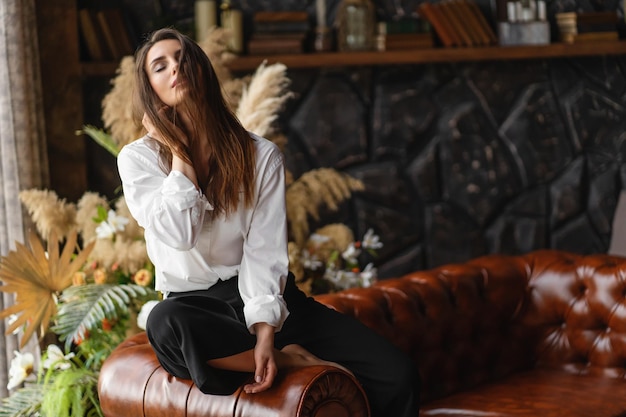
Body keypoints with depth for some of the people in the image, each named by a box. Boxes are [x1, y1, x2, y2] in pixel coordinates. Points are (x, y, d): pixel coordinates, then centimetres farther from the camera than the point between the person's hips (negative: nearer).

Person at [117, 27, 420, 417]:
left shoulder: (261, 154, 2)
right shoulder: (137, 158, 0)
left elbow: (266, 250, -8)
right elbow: (180, 234, -16)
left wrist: (265, 329, -23)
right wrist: (177, 151, -8)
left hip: (267, 296, 0)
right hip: (195, 304, 0)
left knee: (398, 377, -19)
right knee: (165, 323, -40)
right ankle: (290, 359, -21)